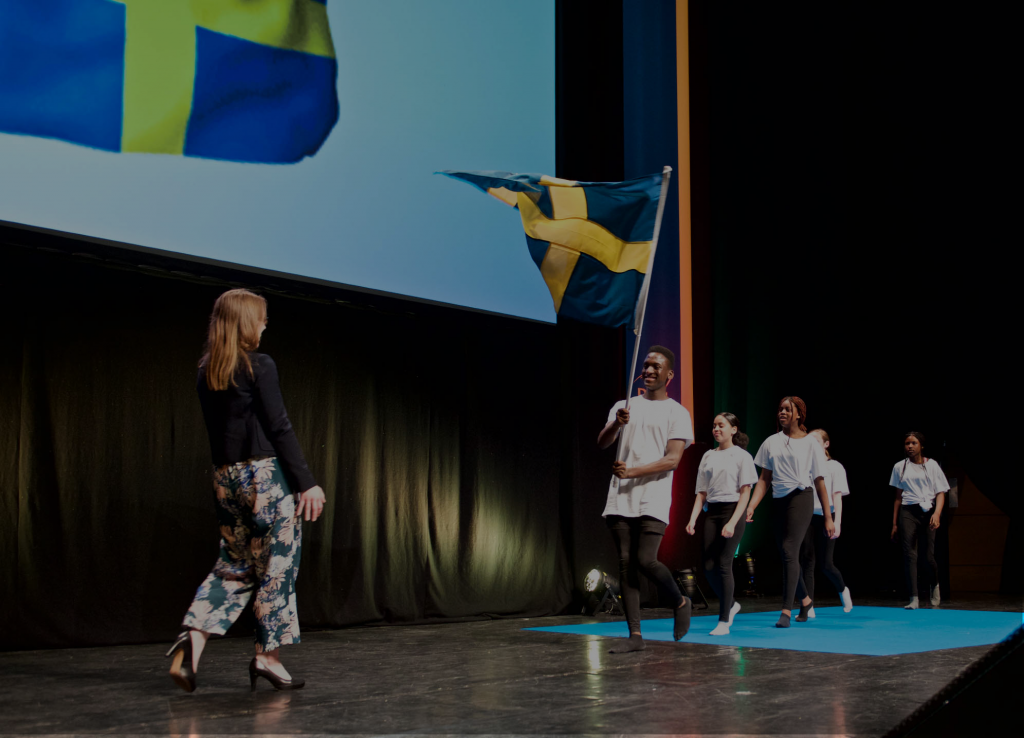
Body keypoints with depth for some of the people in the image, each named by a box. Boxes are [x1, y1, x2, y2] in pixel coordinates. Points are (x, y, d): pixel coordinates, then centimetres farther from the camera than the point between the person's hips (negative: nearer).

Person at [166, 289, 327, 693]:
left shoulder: (206, 374, 10)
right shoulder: (260, 367, -10)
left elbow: (219, 429, 13)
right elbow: (279, 428, -12)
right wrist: (306, 482, -9)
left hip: (225, 477, 7)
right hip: (264, 474, -7)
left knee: (234, 565, 14)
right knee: (276, 566, 3)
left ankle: (194, 636, -3)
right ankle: (267, 656, 6)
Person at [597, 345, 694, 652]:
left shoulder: (677, 413, 4)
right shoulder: (624, 406, 16)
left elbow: (672, 459, -6)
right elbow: (601, 443, 6)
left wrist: (633, 471, -17)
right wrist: (616, 424, -16)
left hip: (654, 499, -4)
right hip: (620, 498, 4)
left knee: (645, 560, -15)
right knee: (625, 562, -1)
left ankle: (681, 603, 14)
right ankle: (635, 635, 2)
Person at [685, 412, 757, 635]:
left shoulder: (742, 456, -1)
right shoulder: (708, 456, 14)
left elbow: (745, 493, -7)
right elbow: (701, 493, 14)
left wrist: (732, 522, -18)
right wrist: (692, 519, 0)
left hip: (733, 510, -5)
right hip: (712, 512, 5)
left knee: (723, 564, -9)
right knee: (709, 567, -1)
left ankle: (724, 621, -2)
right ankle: (731, 605, 25)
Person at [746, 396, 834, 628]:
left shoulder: (811, 445, 3)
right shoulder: (771, 442, 11)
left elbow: (820, 483, 4)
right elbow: (764, 479, 10)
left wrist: (828, 518, 3)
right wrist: (751, 506, -3)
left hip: (800, 498, -4)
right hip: (779, 502, 5)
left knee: (789, 551, -15)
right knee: (786, 555, 9)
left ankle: (786, 610, -15)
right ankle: (805, 599, 30)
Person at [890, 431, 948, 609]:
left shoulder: (931, 465, 7)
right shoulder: (900, 467, 13)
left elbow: (941, 493, 2)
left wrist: (937, 513, -16)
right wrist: (894, 524, 13)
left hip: (928, 511, -1)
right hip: (908, 512, 2)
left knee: (929, 556, -5)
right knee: (909, 554, -10)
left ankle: (935, 586, 26)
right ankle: (913, 599, -12)